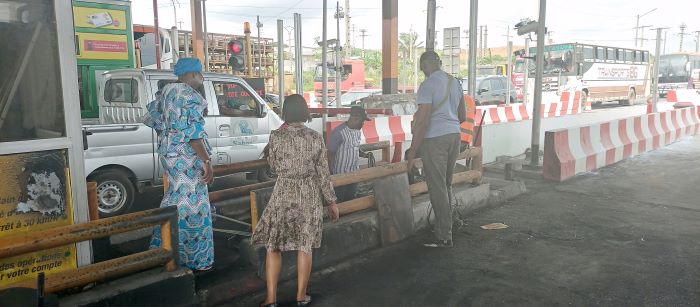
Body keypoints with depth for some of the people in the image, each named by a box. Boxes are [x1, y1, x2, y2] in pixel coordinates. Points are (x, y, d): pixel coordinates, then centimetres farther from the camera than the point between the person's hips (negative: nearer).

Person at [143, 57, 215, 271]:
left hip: (168, 153, 9)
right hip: (187, 156, -9)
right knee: (192, 204, 1)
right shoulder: (191, 97, -17)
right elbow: (192, 133, -24)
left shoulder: (166, 91, 10)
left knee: (175, 197, 23)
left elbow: (152, 118, 20)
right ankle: (195, 259, 13)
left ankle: (161, 247, 33)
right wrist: (207, 161, -24)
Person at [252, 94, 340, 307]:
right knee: (305, 246, 11)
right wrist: (331, 201, 6)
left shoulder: (276, 136, -8)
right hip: (309, 196, 1)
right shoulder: (315, 138, -6)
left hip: (283, 194, -1)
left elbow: (275, 166, 6)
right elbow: (323, 173, -3)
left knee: (273, 245, 10)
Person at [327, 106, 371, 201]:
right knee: (339, 202, 6)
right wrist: (330, 175, -15)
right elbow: (330, 154, -15)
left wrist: (363, 154, -2)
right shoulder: (338, 132, -20)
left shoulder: (358, 131, 4)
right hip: (340, 175, -7)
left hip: (354, 174, 7)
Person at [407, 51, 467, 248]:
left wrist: (412, 153, -14)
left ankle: (444, 237, 6)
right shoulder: (454, 82, 10)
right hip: (454, 135, 8)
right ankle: (443, 228, 28)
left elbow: (422, 122, -19)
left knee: (437, 188, -1)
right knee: (446, 185, 17)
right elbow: (463, 117, 17)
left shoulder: (427, 86, -14)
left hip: (435, 139, -8)